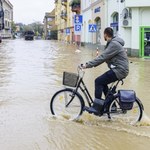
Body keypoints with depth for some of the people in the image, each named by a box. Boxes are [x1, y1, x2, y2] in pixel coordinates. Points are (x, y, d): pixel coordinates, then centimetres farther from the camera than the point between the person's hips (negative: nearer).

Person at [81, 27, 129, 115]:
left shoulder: (114, 44, -18)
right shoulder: (112, 43, 16)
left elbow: (102, 57, -23)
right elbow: (104, 57, 16)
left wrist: (88, 65, -22)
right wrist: (90, 64, 8)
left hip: (119, 70, -10)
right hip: (118, 69, 10)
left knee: (98, 81, -13)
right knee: (102, 82, 16)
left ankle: (96, 108, -11)